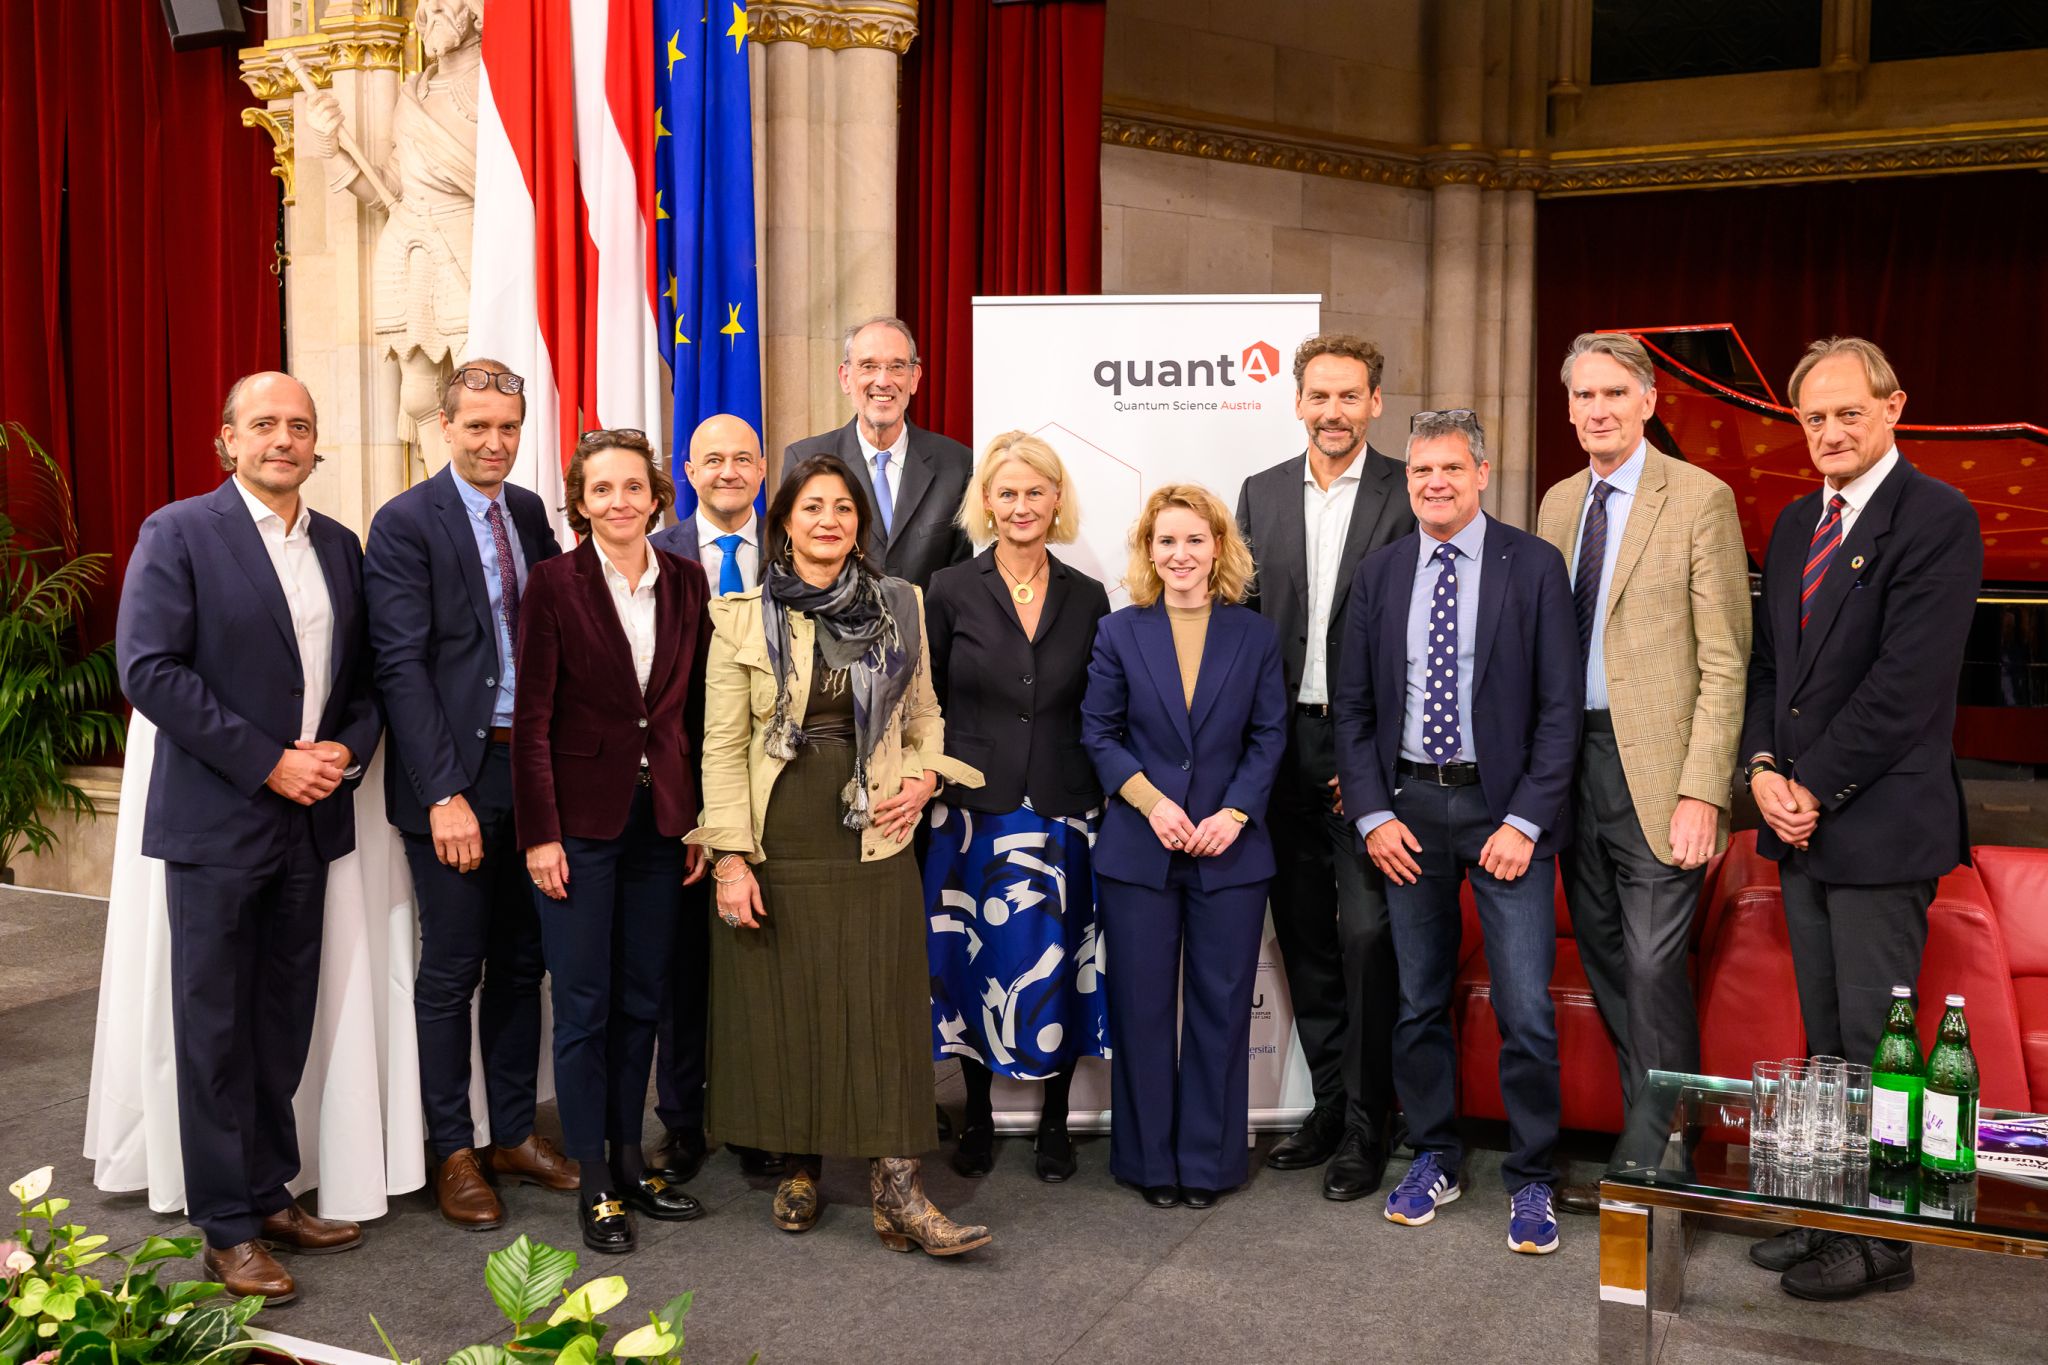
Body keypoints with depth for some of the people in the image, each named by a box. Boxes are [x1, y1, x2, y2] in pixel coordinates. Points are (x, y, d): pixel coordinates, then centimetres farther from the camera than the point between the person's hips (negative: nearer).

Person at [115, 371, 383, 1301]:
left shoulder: (340, 546, 11)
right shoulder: (178, 533, -5)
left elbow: (363, 673, 14)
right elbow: (148, 668, -13)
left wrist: (349, 748, -6)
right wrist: (267, 762, -16)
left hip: (311, 818, 5)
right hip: (217, 820, -5)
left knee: (283, 1023, 13)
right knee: (216, 1027, 3)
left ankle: (272, 1199, 24)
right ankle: (228, 1230, 13)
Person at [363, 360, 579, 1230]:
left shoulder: (529, 512, 10)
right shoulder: (405, 523, -9)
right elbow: (401, 665, -14)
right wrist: (444, 793, -19)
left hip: (528, 767, 6)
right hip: (454, 775, -6)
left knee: (521, 962, 14)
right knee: (452, 972, 5)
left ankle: (514, 1133, 28)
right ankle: (453, 1152, 20)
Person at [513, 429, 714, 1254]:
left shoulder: (686, 583, 5)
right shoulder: (554, 583, -5)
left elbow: (699, 711, 7)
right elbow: (532, 717, -7)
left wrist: (703, 821, 4)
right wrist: (539, 832, -11)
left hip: (662, 817, 4)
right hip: (583, 817, -4)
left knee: (642, 1000, 13)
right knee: (584, 1007, 3)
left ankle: (632, 1161, 26)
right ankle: (595, 1185, 15)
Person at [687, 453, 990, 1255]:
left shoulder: (900, 608, 8)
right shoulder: (743, 619, 0)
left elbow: (924, 714, 17)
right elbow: (722, 747, -1)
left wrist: (923, 776, -2)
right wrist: (729, 856, -8)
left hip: (873, 843, 1)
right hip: (777, 848, -1)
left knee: (885, 1008, -1)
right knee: (783, 1008, 7)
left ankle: (895, 1185, 4)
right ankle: (798, 1167, 24)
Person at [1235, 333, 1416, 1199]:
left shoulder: (1409, 495, -3)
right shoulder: (1261, 494, 10)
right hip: (1285, 740, 5)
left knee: (1367, 932, -5)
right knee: (1303, 930, 11)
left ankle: (1367, 1128, 9)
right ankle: (1329, 1105, 25)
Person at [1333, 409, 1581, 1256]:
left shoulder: (1533, 567, -3)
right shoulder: (1379, 574, 7)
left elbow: (1561, 705, -5)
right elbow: (1354, 705, 9)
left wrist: (1525, 819, -12)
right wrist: (1373, 813, -1)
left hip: (1504, 810, -3)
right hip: (1408, 806, 3)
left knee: (1525, 1011, -2)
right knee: (1419, 1002, 12)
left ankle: (1529, 1183, 14)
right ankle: (1434, 1161, 28)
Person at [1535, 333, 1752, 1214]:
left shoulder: (1699, 498, -6)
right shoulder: (1559, 503, 13)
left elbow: (1725, 662, -10)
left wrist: (1702, 790, -16)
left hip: (1654, 769, -6)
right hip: (1573, 761, 6)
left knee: (1654, 970, -5)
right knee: (1607, 966, 12)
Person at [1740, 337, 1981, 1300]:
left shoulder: (1937, 519, -11)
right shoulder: (1795, 524, 14)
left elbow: (1906, 684, -18)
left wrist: (1814, 787, -14)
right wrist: (1763, 769, -2)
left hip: (1881, 824, -7)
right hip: (1802, 822, 7)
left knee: (1874, 1044, 2)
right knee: (1824, 1042, 15)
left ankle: (1881, 1240, 15)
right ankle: (1827, 1214, 26)